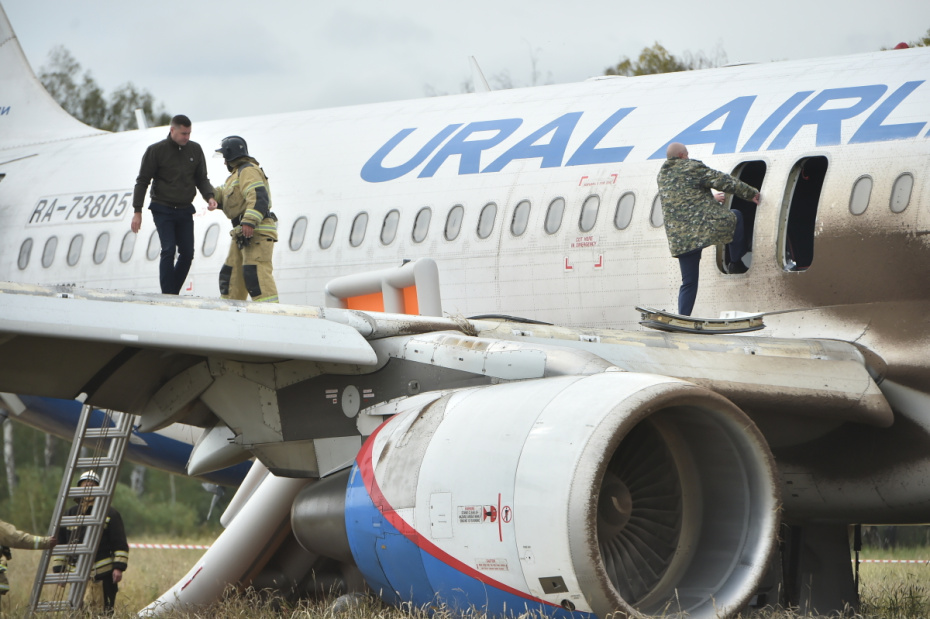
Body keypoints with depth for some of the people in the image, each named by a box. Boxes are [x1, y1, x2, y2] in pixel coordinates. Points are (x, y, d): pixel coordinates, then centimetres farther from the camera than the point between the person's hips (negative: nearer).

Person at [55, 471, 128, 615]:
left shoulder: (109, 514, 5)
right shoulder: (70, 514, 16)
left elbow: (120, 544, 2)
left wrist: (119, 567, -9)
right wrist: (59, 570, 13)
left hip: (103, 576, -3)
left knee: (105, 612, -5)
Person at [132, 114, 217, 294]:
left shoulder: (195, 150, 6)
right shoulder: (156, 150, -5)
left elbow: (202, 179, 14)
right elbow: (142, 181, -2)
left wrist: (209, 196, -7)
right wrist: (137, 211, -6)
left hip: (185, 211, 4)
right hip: (163, 210, -4)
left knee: (187, 253, 0)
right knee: (169, 250, -14)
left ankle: (173, 292, 12)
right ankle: (168, 295, -12)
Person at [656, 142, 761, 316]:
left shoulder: (662, 175, 17)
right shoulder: (692, 168, -3)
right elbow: (724, 182, 0)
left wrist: (712, 199, 46)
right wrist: (751, 193, 12)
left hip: (679, 239, 5)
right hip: (707, 226, -5)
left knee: (688, 283, 13)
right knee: (736, 216, 23)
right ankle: (736, 262, 22)